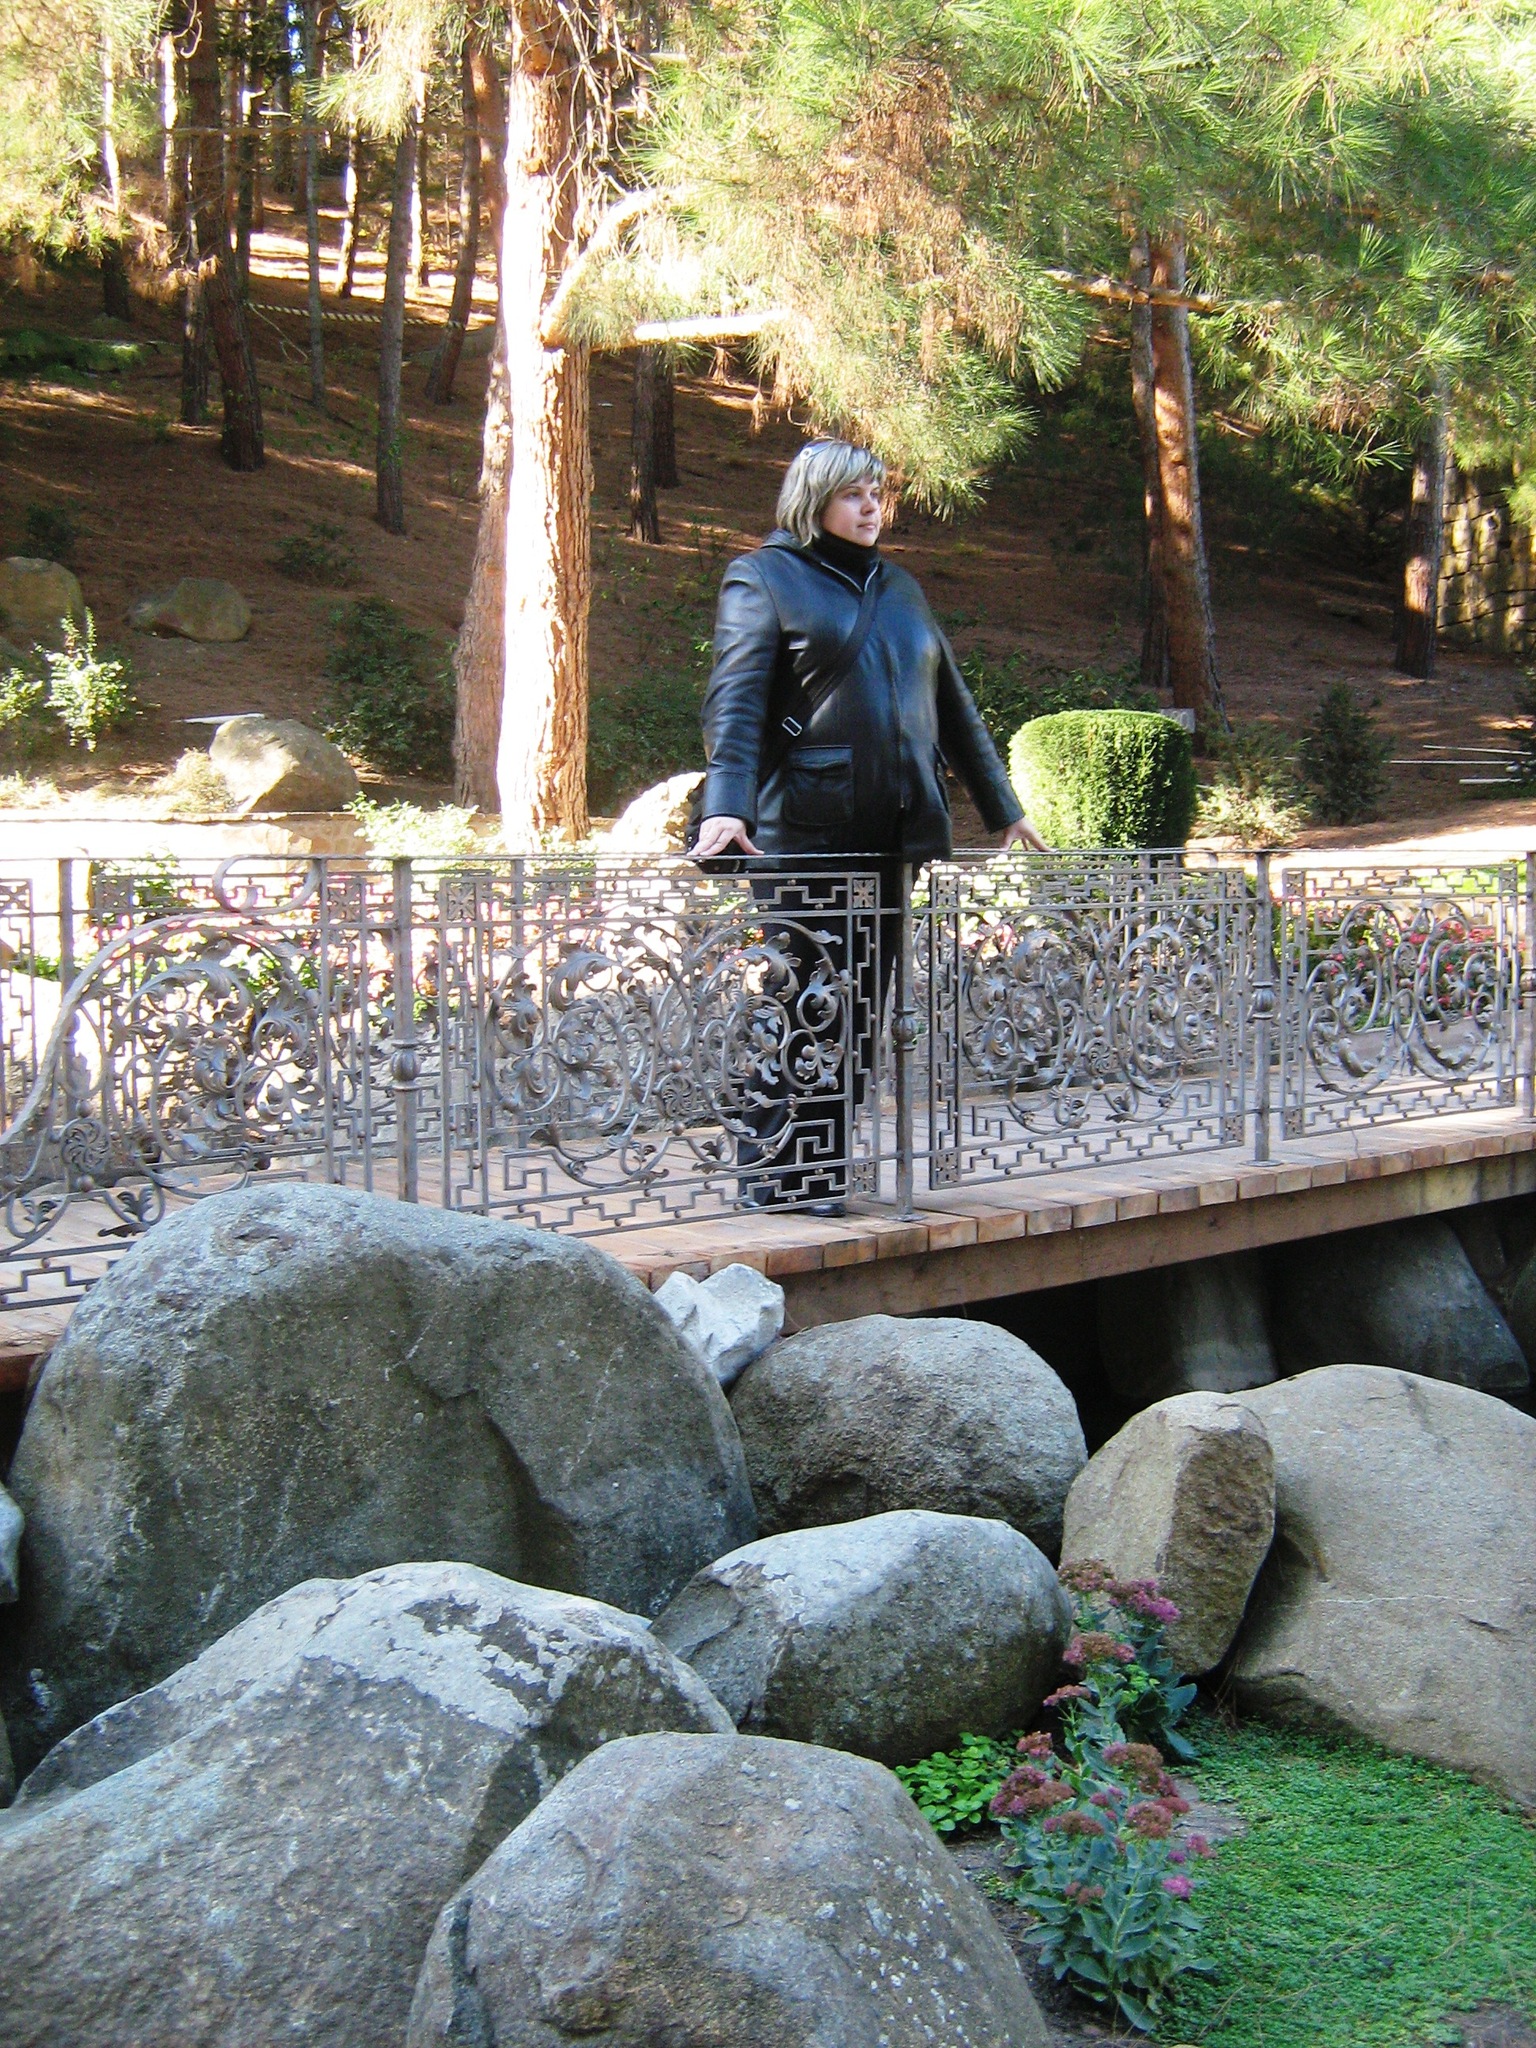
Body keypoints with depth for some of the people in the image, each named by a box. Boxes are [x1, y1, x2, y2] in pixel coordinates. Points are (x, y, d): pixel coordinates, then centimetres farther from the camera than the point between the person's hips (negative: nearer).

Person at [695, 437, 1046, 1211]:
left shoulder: (897, 587, 22)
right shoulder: (764, 577, 3)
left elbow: (953, 707, 27)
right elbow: (734, 702, -10)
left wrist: (1004, 809, 29)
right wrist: (726, 806, -25)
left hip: (894, 832, 6)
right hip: (804, 833, -6)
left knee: (862, 1010, 5)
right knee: (801, 1006, -7)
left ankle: (824, 1175, 11)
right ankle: (774, 1177, 0)